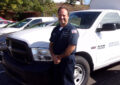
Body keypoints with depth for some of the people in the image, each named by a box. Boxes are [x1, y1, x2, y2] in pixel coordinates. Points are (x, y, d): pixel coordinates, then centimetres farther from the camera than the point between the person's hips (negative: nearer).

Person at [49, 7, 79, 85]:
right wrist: (54, 56, -6)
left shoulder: (72, 30, -11)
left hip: (67, 61, -6)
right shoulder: (55, 29, 11)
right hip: (56, 61, 7)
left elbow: (72, 47, -18)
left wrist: (60, 57, -11)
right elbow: (51, 44, 11)